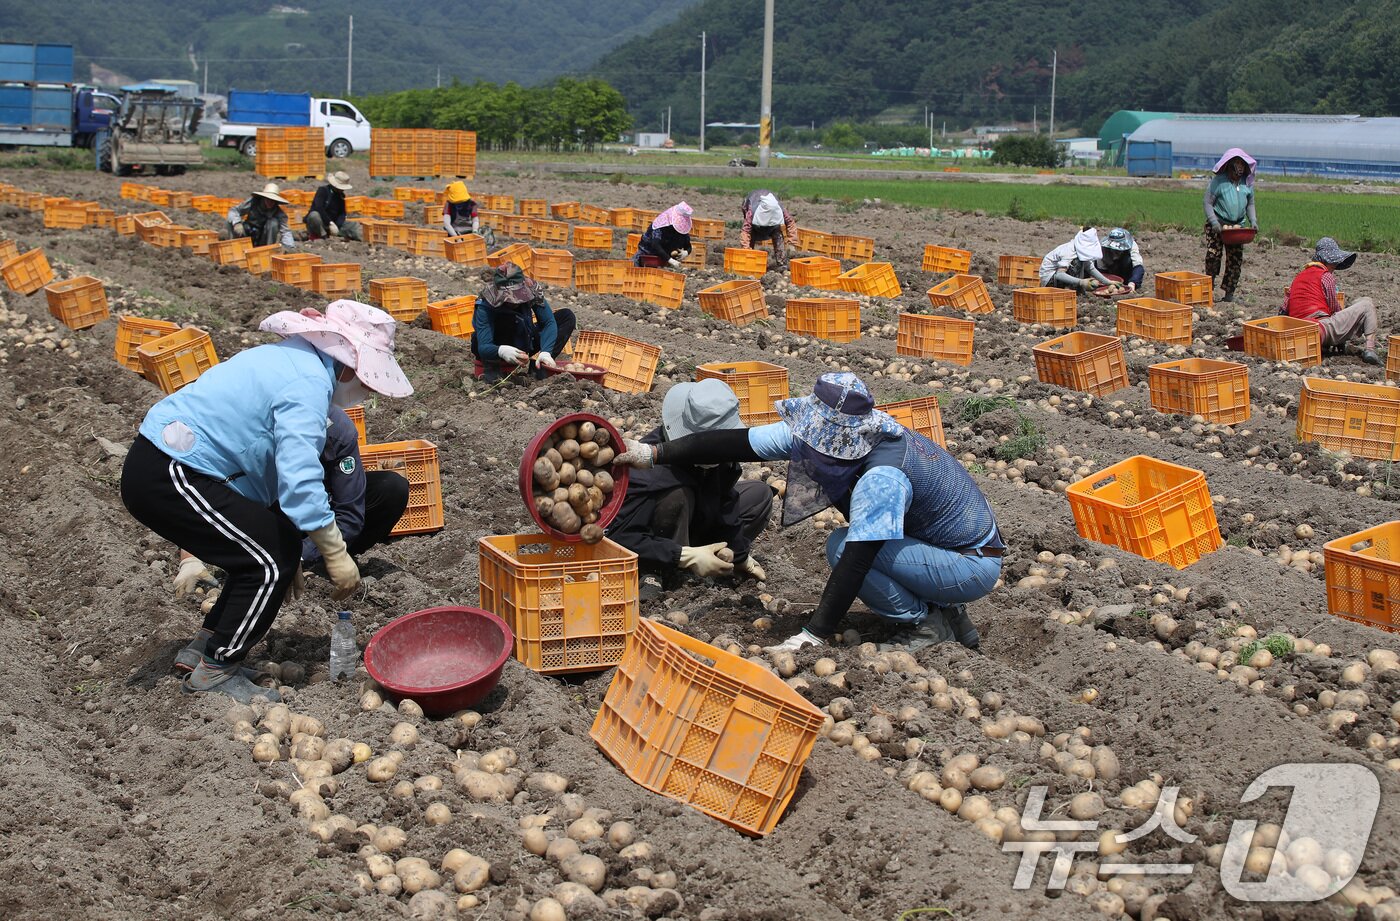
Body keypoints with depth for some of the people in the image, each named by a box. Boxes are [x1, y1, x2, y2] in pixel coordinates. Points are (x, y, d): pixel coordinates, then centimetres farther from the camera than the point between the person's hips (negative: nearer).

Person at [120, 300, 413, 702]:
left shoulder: (292, 359, 15)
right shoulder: (309, 384, -18)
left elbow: (274, 461, 21)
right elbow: (300, 484, -25)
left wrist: (286, 550, 21)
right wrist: (336, 554, -15)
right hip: (168, 478, -10)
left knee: (274, 550, 13)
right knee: (273, 561, -8)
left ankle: (206, 647, 22)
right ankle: (215, 672, 3)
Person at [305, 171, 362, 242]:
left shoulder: (340, 196, 8)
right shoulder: (323, 190, -12)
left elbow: (342, 214, 3)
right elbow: (319, 208, -27)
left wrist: (337, 226, -19)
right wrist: (331, 223, -33)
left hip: (332, 224, 6)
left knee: (354, 225, -6)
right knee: (314, 215, -38)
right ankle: (324, 237, -25)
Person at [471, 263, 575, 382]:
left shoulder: (531, 289, -22)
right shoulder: (485, 303, -30)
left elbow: (549, 322, -25)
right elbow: (483, 347, -37)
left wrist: (545, 352, -42)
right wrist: (501, 351, -60)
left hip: (523, 346, 4)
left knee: (567, 316, -12)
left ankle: (539, 367, -19)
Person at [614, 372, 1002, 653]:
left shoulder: (882, 478, -33)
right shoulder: (832, 436, -9)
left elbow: (856, 561, -35)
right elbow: (737, 443, -9)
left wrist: (812, 636, -34)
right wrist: (655, 453, -10)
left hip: (972, 565, -9)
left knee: (845, 546, -21)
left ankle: (928, 621, -3)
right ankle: (945, 609, 12)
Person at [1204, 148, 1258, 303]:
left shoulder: (1247, 182, 9)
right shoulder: (1218, 181, -6)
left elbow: (1250, 204, 17)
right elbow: (1208, 203, -6)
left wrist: (1253, 221, 1)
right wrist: (1214, 222, -17)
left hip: (1238, 225, 5)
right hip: (1218, 224, -4)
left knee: (1236, 259, 2)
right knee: (1213, 255, -16)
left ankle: (1229, 293, 10)